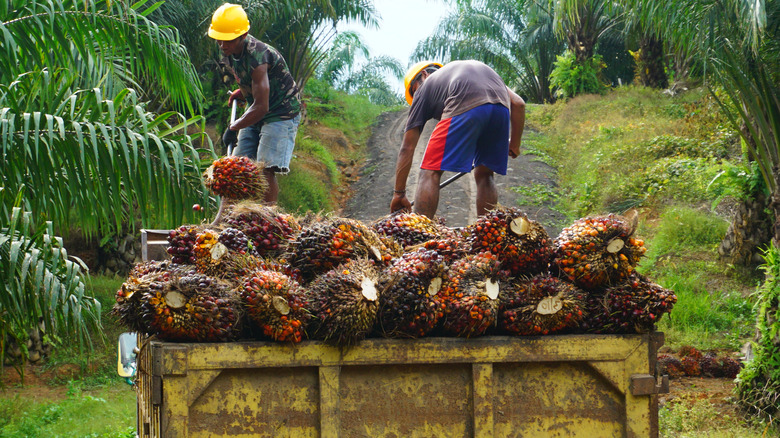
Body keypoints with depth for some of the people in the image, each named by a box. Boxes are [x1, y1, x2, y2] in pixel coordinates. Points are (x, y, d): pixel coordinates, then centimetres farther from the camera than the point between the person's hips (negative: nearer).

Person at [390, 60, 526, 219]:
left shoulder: (425, 87, 29)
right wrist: (514, 144, 42)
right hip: (502, 109, 5)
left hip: (464, 108, -5)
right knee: (484, 175, 22)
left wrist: (399, 193, 30)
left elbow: (407, 147, 26)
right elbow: (518, 104, 31)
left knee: (430, 173, 2)